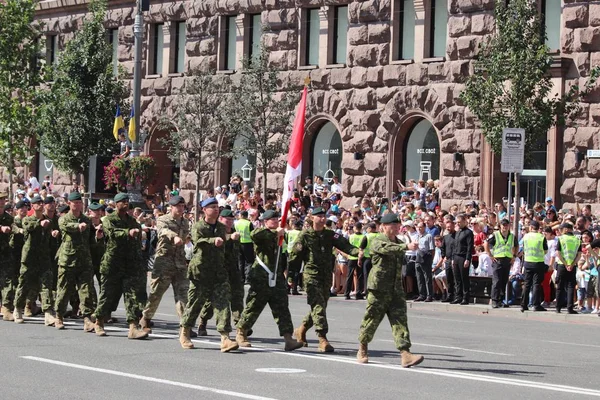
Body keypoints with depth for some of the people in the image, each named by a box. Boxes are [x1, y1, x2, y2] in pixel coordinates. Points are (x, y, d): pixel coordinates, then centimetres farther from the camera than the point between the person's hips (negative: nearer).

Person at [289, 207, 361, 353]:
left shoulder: (331, 235, 10)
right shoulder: (305, 236, -1)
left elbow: (344, 245, -4)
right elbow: (294, 255, 0)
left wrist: (357, 251, -22)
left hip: (326, 277, 5)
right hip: (311, 275, -5)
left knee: (320, 306, 13)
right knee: (318, 306, -14)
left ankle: (301, 330, 34)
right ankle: (322, 339, -18)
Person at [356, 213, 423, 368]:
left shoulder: (398, 242, 17)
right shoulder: (378, 241, -7)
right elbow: (388, 249, -30)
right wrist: (407, 246, -42)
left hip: (396, 290, 6)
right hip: (379, 288, -6)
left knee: (400, 320, -7)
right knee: (372, 319, 3)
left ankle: (405, 354, -16)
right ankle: (362, 350, 23)